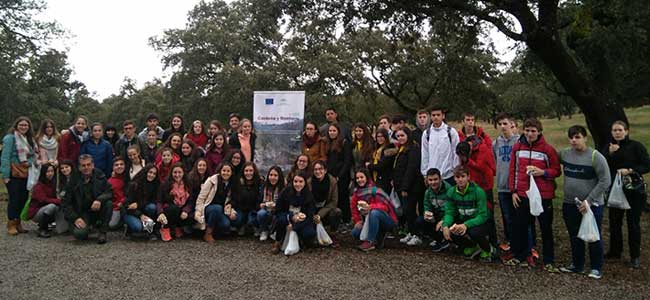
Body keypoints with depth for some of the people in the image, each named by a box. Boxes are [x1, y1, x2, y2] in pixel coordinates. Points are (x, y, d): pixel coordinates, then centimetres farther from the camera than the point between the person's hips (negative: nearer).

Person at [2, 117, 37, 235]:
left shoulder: (30, 139, 12)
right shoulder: (10, 138, -8)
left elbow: (33, 155, 17)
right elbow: (5, 157, -12)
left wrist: (30, 162, -2)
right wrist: (5, 175, -16)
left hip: (25, 174, 6)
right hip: (14, 174, -6)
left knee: (23, 199, 8)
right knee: (14, 199, -2)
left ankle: (18, 223, 19)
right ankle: (11, 225, 9)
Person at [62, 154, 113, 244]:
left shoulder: (100, 176, -4)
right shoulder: (74, 180, -6)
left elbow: (110, 192, -9)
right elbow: (65, 203, -5)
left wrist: (100, 199, -31)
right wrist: (75, 218, -18)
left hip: (97, 209, 1)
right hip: (82, 213, -1)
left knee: (108, 203, -31)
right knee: (79, 234, -28)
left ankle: (103, 233, -13)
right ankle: (86, 228, 13)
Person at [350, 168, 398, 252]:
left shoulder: (375, 190, -17)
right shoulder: (356, 192, 3)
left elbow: (384, 206, -27)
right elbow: (354, 208, 3)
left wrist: (370, 207, -41)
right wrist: (357, 220, -11)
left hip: (388, 221, -7)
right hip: (369, 222, 7)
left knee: (374, 212, -37)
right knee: (355, 232, -11)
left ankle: (369, 242, -33)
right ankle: (379, 237, 6)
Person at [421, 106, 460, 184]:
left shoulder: (451, 131, -1)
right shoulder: (426, 133, 5)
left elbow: (456, 152, 0)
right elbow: (424, 155, 7)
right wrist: (425, 173, 5)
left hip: (448, 175, -2)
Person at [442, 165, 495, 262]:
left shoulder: (478, 191, -21)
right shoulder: (451, 192, -7)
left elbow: (483, 216, -24)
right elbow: (449, 212, -6)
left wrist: (466, 225, -41)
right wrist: (445, 225, -28)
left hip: (482, 222, -4)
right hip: (463, 221, 5)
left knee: (474, 232, -37)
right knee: (448, 232, -24)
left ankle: (488, 250, -1)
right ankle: (472, 247, 6)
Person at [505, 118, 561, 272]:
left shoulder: (548, 149, -6)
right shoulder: (517, 147, 3)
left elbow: (557, 171, 0)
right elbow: (513, 170, 8)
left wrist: (543, 172, -19)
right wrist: (513, 191, 4)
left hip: (543, 195, -3)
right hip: (522, 195, 3)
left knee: (546, 229, 7)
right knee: (519, 226, 10)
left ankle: (549, 261, 17)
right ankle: (520, 256, 25)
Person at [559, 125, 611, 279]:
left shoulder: (595, 157, -15)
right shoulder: (564, 153, -1)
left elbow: (605, 181, -14)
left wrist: (588, 200, -17)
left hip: (592, 205, -5)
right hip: (570, 204, 5)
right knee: (574, 237, 16)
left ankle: (596, 268, 23)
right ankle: (577, 264, 32)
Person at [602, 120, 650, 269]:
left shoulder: (636, 146, -5)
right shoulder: (608, 147, 8)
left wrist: (630, 170, -20)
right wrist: (610, 153, -15)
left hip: (634, 190, -4)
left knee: (633, 223, 0)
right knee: (614, 222, 9)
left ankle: (635, 257, 10)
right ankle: (615, 252, 23)